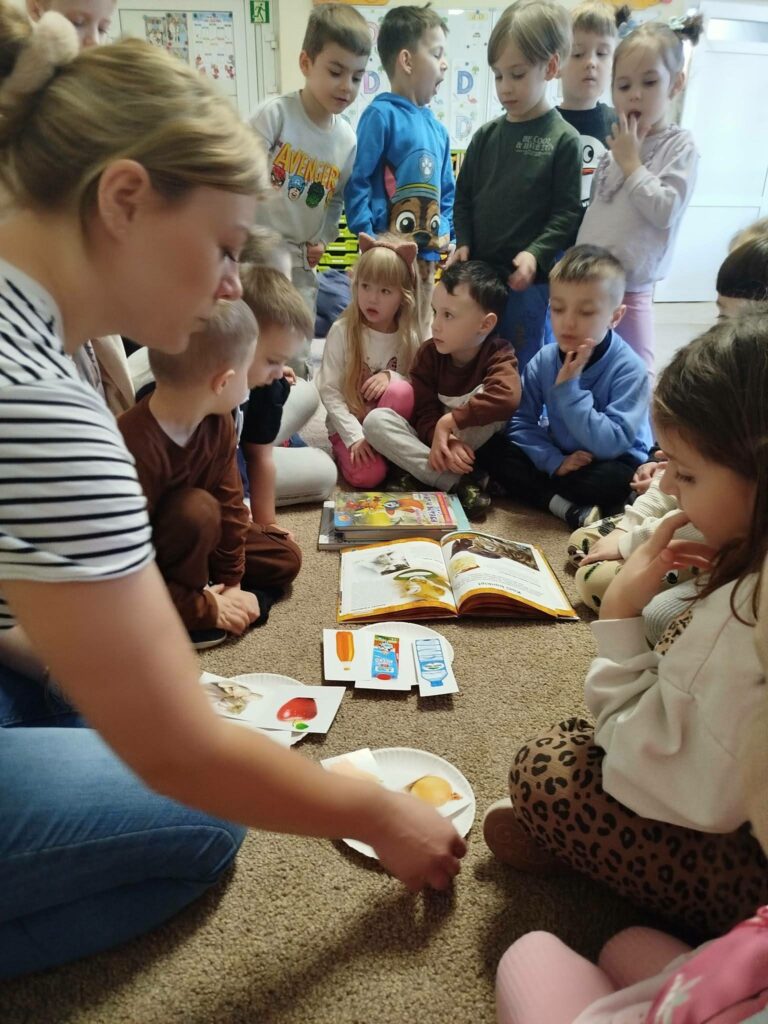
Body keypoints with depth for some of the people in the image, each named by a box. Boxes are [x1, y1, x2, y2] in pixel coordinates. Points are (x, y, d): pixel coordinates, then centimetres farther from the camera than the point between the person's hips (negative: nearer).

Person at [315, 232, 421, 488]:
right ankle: (349, 449, 6)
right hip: (348, 424, -1)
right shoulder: (342, 331, -11)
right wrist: (355, 435, -21)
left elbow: (418, 388, -1)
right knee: (368, 475, -27)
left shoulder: (410, 337, -3)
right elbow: (328, 390, -12)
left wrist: (392, 376, -23)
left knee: (401, 391, -30)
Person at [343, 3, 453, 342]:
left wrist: (446, 232, 8)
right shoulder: (381, 114, -9)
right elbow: (357, 181, -11)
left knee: (421, 333, 18)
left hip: (427, 250, 7)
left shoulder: (436, 127, 12)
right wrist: (368, 239, -16)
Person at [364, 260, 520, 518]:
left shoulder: (499, 355, -14)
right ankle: (460, 483, -32)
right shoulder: (429, 353, -4)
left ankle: (422, 476, -25)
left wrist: (449, 422, -35)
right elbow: (425, 412, -11)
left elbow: (507, 398, -37)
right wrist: (443, 439, -33)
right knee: (375, 420, -21)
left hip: (468, 445, -3)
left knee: (488, 400, -31)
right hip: (436, 441, 4)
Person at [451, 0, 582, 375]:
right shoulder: (486, 136, 8)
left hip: (530, 282, -4)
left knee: (525, 371, 6)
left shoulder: (563, 139, -4)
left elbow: (567, 212, -8)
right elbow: (464, 196, 13)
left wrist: (535, 254, -21)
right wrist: (463, 243, -2)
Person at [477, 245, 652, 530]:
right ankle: (568, 507, -27)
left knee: (615, 481, -38)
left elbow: (611, 445, -29)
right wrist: (555, 461, -24)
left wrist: (568, 388, -31)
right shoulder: (543, 361, -8)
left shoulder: (629, 369, -22)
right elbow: (521, 424, -9)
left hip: (609, 463, -4)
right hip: (558, 458, 5)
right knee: (493, 450, -15)